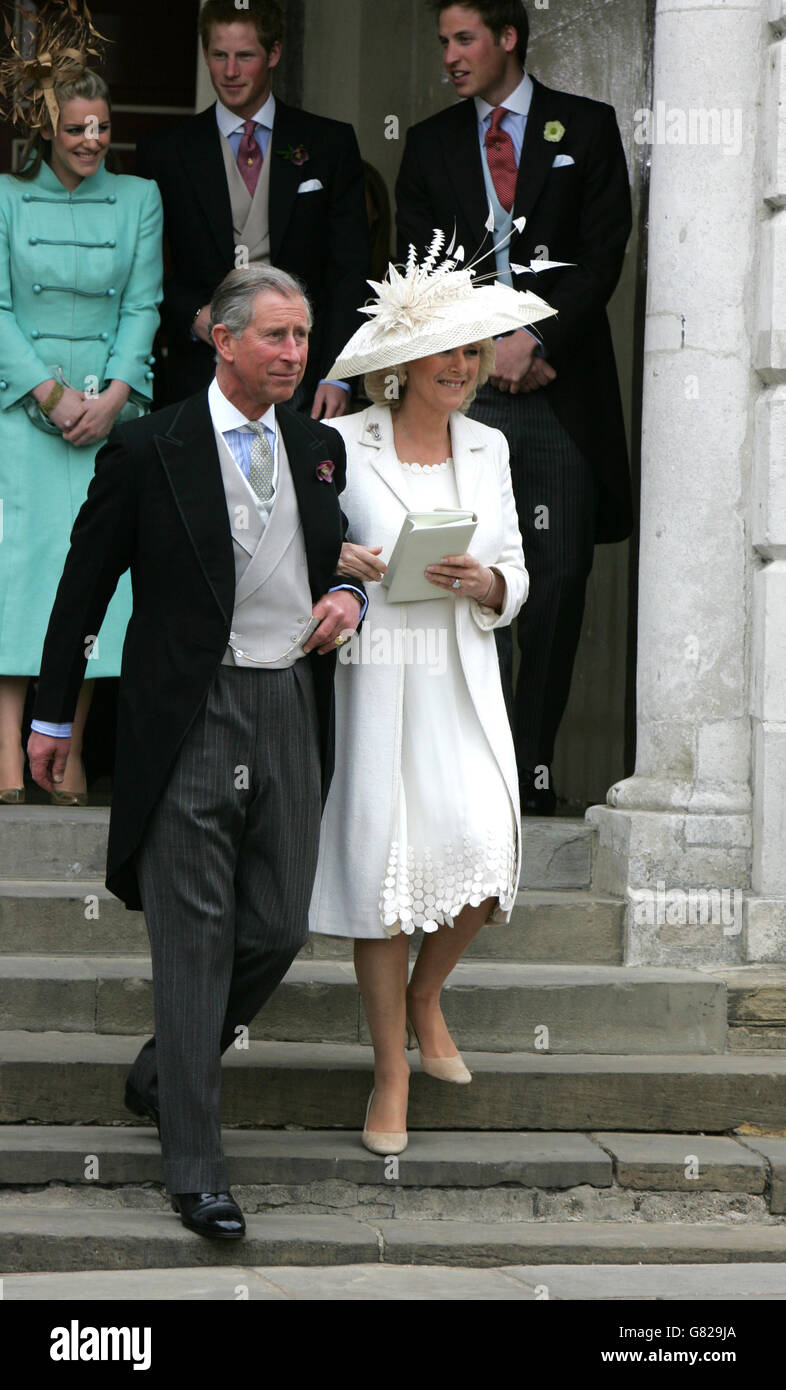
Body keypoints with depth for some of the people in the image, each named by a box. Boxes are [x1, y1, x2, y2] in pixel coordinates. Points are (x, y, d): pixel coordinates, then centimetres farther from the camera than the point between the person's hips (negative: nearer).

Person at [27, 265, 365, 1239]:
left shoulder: (320, 449, 10)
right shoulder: (149, 450, -4)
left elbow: (347, 551, 26)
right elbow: (84, 584, 1)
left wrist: (350, 595, 1)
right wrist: (53, 716, 3)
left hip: (293, 709, 5)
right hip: (192, 713, -5)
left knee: (278, 928, 5)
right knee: (194, 940, -3)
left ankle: (162, 1075, 31)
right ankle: (194, 1169, 2)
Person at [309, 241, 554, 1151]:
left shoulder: (487, 448, 12)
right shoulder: (342, 444, -1)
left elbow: (515, 579, 14)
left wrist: (485, 584, -8)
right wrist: (334, 561, -16)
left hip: (462, 684, 3)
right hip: (372, 683, -3)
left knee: (486, 854, -11)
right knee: (381, 862, -2)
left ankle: (425, 994, 21)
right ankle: (391, 1072, 14)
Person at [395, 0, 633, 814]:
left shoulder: (586, 129, 9)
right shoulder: (430, 144, 15)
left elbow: (603, 253, 1)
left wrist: (541, 341, -9)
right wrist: (494, 350, -3)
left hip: (562, 389, -1)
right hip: (465, 388, 1)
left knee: (557, 580, -5)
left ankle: (533, 767, -1)